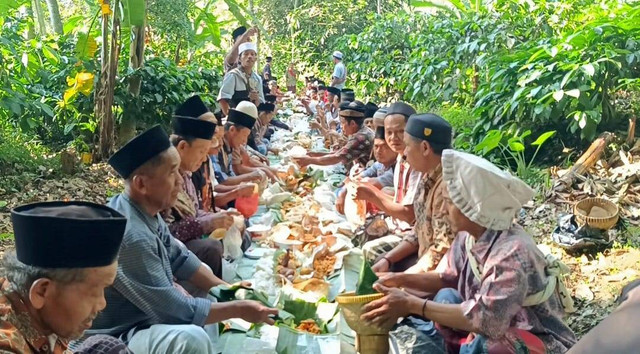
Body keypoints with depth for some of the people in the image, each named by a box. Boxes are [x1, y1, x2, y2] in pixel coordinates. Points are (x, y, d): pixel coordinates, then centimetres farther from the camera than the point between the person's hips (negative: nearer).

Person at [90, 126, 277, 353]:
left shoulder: (146, 211, -3)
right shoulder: (131, 236, -31)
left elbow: (179, 257, 10)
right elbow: (173, 309, -25)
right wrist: (238, 309, -15)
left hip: (144, 311, 10)